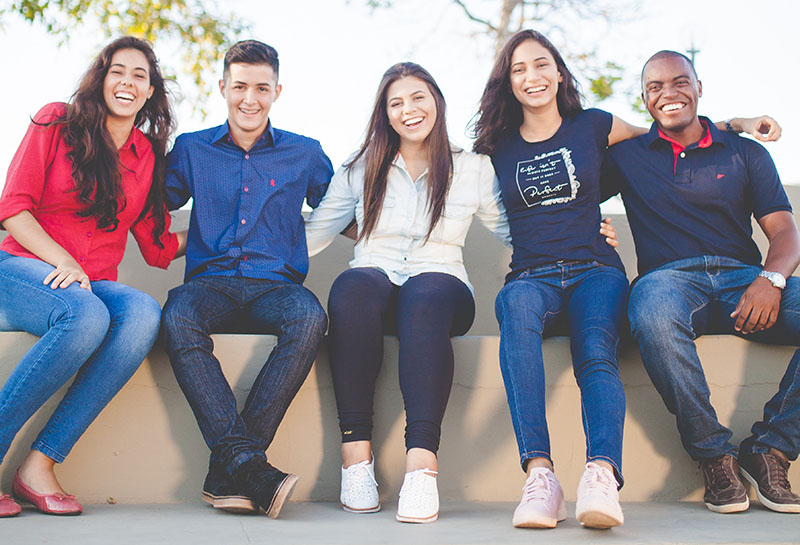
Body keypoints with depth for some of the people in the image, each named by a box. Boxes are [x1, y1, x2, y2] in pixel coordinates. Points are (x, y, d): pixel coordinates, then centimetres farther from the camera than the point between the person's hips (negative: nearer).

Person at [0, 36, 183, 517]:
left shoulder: (148, 155, 16)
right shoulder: (57, 122, 5)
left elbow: (159, 247, 15)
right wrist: (63, 262, -15)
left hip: (94, 285, 4)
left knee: (144, 313, -32)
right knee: (86, 316, -38)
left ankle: (41, 464, -30)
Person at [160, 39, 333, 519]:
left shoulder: (305, 154, 15)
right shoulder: (192, 149, 16)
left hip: (275, 285, 0)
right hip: (210, 282, 0)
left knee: (310, 318, -36)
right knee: (178, 319, -36)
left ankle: (227, 470, -34)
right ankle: (248, 464, -41)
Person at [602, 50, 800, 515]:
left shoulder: (745, 153, 19)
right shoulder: (627, 156, 19)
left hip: (743, 277, 2)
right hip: (670, 278, -2)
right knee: (653, 313, -40)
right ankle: (715, 454, -24)